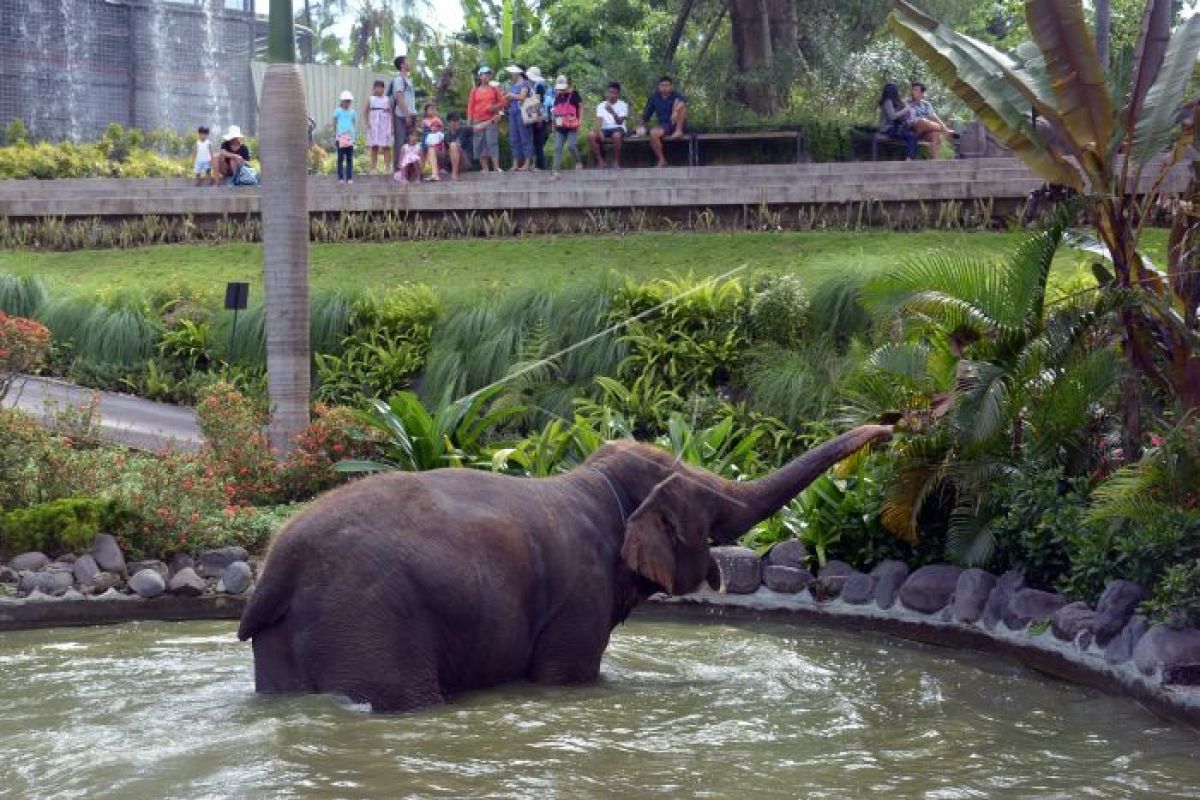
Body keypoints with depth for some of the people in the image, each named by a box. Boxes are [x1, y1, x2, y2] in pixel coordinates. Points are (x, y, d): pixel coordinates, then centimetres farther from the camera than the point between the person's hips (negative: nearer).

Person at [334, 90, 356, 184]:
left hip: (350, 137, 3)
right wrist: (334, 136, 4)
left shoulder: (352, 112, 9)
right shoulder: (338, 111, 1)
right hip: (340, 137, -3)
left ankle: (349, 177, 6)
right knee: (341, 158, -2)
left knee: (350, 158, 3)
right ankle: (341, 177, 2)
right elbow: (334, 123, 5)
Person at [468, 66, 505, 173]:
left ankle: (496, 167, -14)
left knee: (492, 143, -11)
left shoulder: (494, 90, 8)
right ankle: (484, 168, 3)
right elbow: (470, 107, 6)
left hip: (491, 121, -1)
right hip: (478, 122, 1)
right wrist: (469, 123, 0)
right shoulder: (475, 91, 7)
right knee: (480, 145, -1)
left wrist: (495, 107, -11)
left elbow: (502, 102, 11)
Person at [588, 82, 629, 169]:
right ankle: (601, 161, -17)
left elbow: (619, 122, -13)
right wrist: (598, 131, -25)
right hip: (605, 129, 3)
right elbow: (599, 120, -5)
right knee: (591, 135, -26)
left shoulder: (623, 105, 0)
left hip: (618, 128, -3)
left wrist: (612, 112, -32)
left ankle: (616, 162, -22)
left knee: (616, 135, -39)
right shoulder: (601, 105, 8)